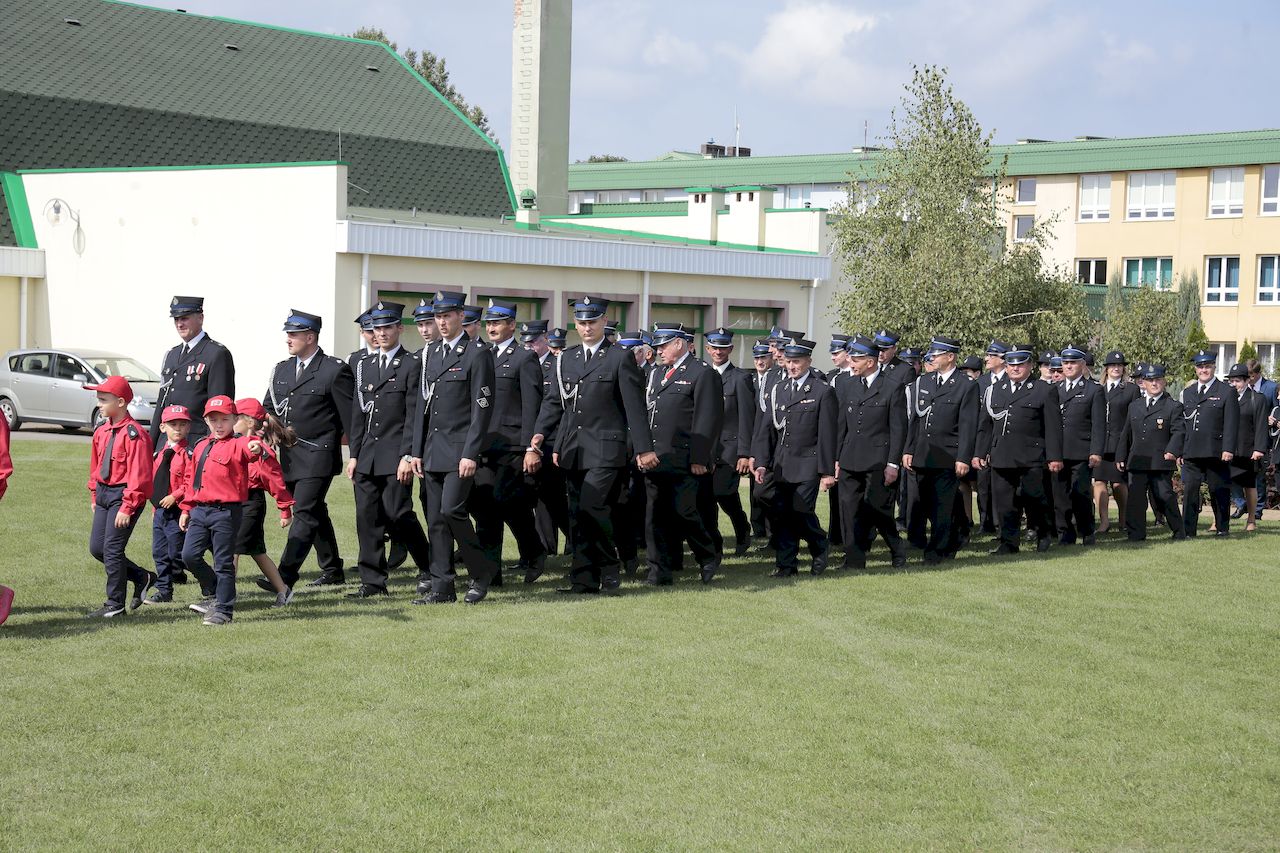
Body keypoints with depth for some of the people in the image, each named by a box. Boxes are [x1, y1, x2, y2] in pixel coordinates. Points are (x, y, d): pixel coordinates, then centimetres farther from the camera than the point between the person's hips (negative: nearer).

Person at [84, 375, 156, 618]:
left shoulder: (132, 433, -17)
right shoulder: (101, 431, 8)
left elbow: (139, 475, -19)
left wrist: (127, 508, -20)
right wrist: (95, 495, 17)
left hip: (124, 494, -9)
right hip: (104, 493, 9)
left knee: (112, 548, -6)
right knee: (96, 548, 10)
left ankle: (115, 604, 5)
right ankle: (141, 577, 26)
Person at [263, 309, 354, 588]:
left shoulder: (334, 370, -9)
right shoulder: (281, 370, 12)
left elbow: (350, 416, -7)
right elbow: (268, 409, 16)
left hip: (318, 457, -8)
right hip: (289, 457, 8)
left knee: (304, 514, -14)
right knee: (315, 514, 17)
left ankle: (284, 578, -21)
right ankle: (332, 571, 30)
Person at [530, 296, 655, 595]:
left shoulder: (620, 358, -1)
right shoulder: (566, 359, 15)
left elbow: (635, 407, -3)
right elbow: (554, 402, 16)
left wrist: (644, 448, -6)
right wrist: (539, 435, 3)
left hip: (605, 450, -6)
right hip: (572, 452, 6)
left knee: (591, 506, -16)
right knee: (577, 515, 5)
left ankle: (609, 567, 0)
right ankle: (584, 579, 10)